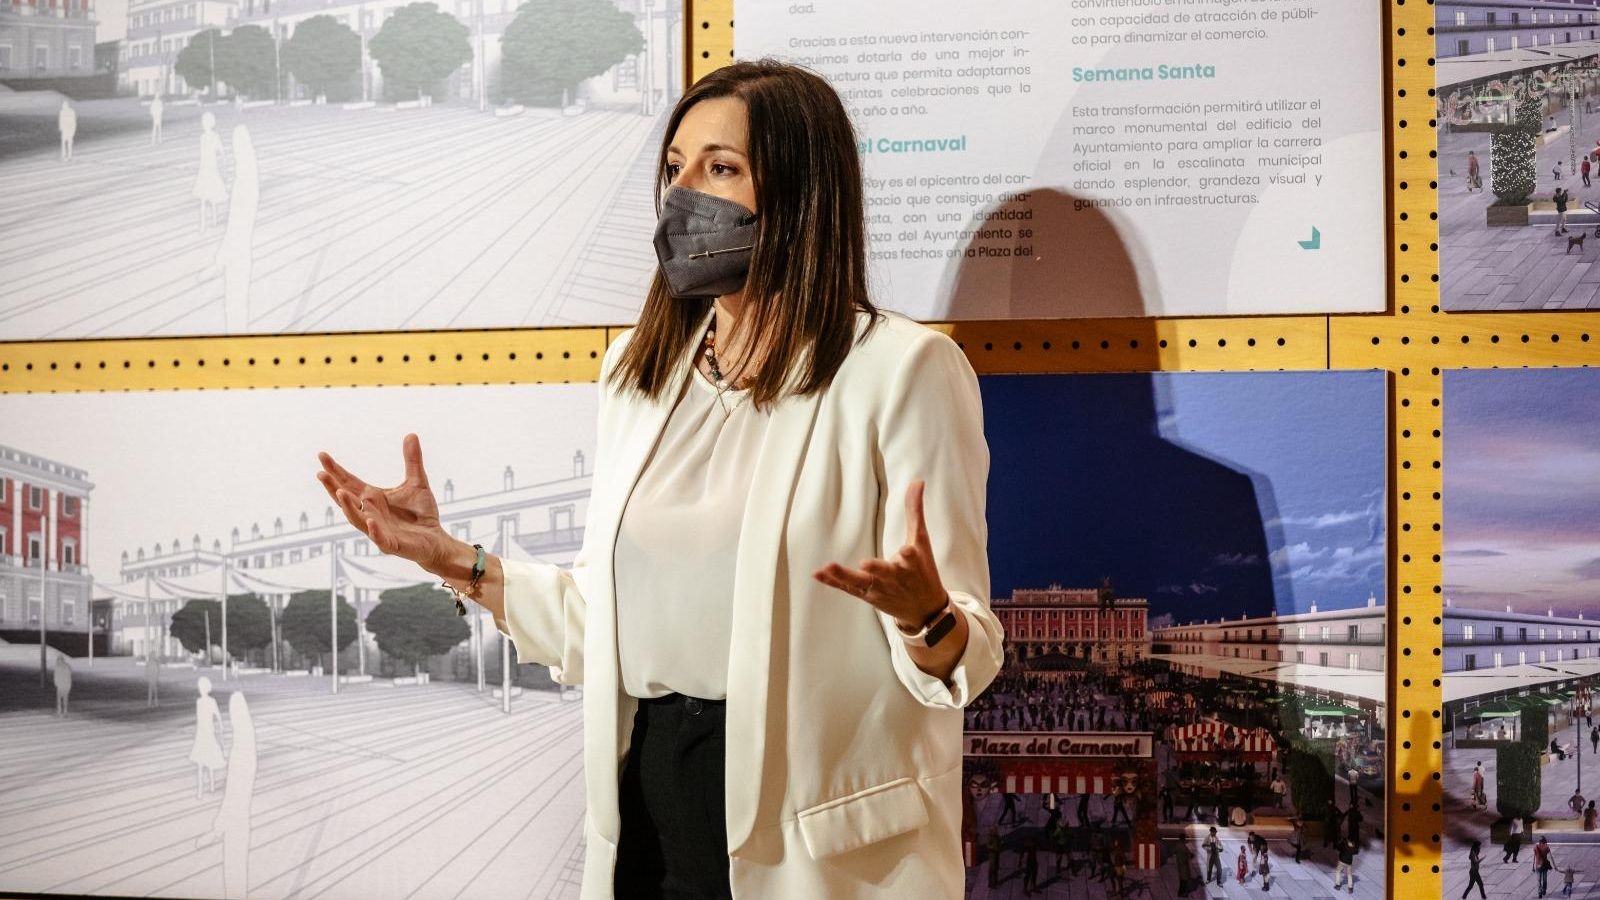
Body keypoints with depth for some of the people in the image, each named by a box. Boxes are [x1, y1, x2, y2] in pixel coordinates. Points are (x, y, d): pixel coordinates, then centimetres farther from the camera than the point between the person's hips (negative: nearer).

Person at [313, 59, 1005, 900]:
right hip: (647, 791, 6)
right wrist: (454, 561, 5)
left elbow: (965, 655, -12)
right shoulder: (637, 368, 7)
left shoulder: (902, 367, -12)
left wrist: (923, 615, -33)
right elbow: (615, 624, 9)